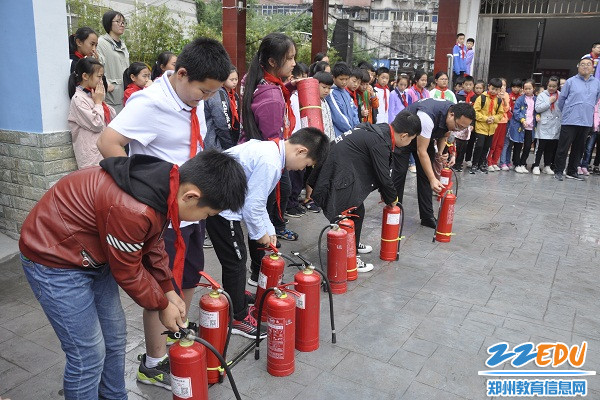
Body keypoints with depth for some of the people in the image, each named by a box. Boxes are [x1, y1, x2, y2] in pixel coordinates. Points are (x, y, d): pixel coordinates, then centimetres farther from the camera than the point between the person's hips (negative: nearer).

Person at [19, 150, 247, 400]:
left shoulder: (167, 181, -10)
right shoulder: (131, 210, -37)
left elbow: (152, 244, 6)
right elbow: (127, 272, -20)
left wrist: (169, 292, 5)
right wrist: (162, 306, -5)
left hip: (93, 256, 8)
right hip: (54, 260, -8)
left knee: (115, 338, 16)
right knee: (89, 355, -1)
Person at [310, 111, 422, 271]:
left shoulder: (381, 130, 7)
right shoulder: (380, 142, -22)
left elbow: (381, 170, 17)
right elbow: (383, 177, -16)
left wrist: (386, 194, 20)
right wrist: (392, 199, 1)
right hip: (339, 174, -10)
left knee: (357, 211, 19)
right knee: (353, 214, -5)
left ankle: (353, 245, 38)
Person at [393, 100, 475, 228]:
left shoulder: (457, 117, -19)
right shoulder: (427, 117, -43)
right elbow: (421, 151, -39)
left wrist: (441, 153, -14)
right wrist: (433, 179, -42)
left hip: (425, 136, 6)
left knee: (426, 173, 0)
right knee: (400, 172, -11)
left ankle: (427, 217, 5)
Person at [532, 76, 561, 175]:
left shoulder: (561, 96, 9)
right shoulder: (542, 95, 3)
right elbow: (537, 108, -8)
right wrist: (549, 101, -9)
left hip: (556, 126, 3)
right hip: (544, 126, -3)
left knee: (551, 147, 10)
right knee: (541, 147, -3)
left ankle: (547, 166, 19)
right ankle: (536, 166, 2)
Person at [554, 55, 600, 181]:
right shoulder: (571, 81, 0)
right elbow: (561, 99, 8)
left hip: (587, 122, 4)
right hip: (570, 121, -4)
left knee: (578, 148, 11)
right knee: (563, 147, -3)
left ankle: (572, 172, 21)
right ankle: (558, 171, 7)